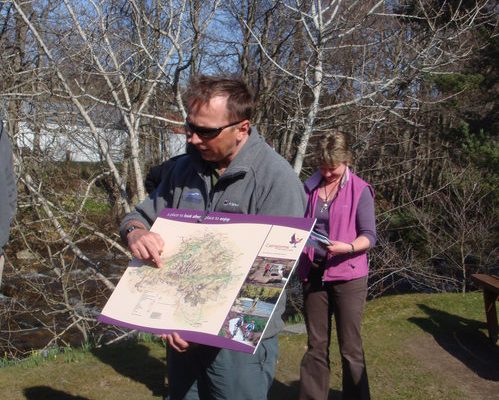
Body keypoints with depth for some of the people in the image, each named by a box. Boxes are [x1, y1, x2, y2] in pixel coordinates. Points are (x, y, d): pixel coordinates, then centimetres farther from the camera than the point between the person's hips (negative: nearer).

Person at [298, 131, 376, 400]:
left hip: (348, 276, -4)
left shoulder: (360, 190, -6)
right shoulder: (310, 187, 5)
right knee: (316, 346, 14)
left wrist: (348, 248, -28)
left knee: (350, 347, 6)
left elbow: (369, 236, -9)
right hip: (314, 274, 4)